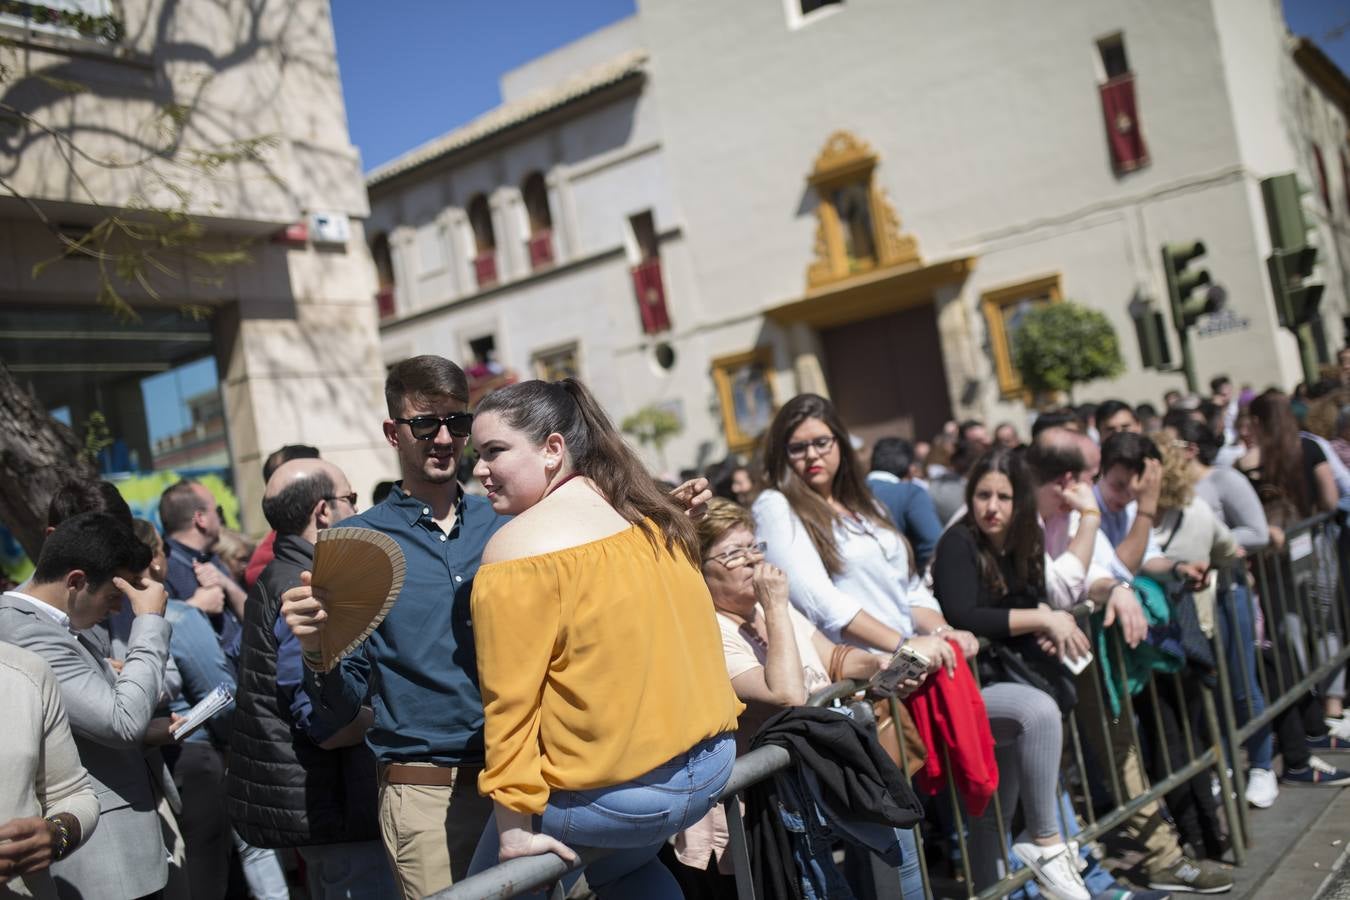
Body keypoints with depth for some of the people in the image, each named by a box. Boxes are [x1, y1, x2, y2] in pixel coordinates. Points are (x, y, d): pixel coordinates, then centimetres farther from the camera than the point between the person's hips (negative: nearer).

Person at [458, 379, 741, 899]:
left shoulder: (516, 550, -15)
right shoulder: (654, 519, 6)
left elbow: (510, 702, -16)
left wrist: (514, 824, -12)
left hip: (614, 792, -7)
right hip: (710, 763, 8)